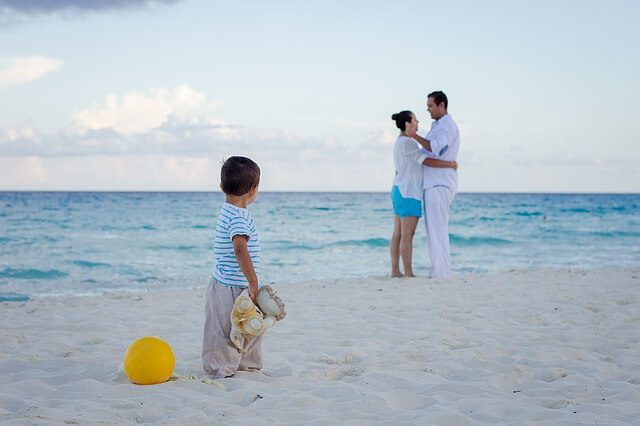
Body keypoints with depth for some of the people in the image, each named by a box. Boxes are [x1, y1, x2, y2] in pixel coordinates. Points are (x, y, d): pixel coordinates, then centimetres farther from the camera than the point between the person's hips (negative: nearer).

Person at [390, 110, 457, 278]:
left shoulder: (400, 142, 17)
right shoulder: (408, 142, -14)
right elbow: (427, 161, -18)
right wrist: (450, 164, -9)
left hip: (398, 190, 10)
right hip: (408, 192, -10)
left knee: (398, 234, 7)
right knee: (407, 235, -9)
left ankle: (395, 271, 8)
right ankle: (408, 273, -8)